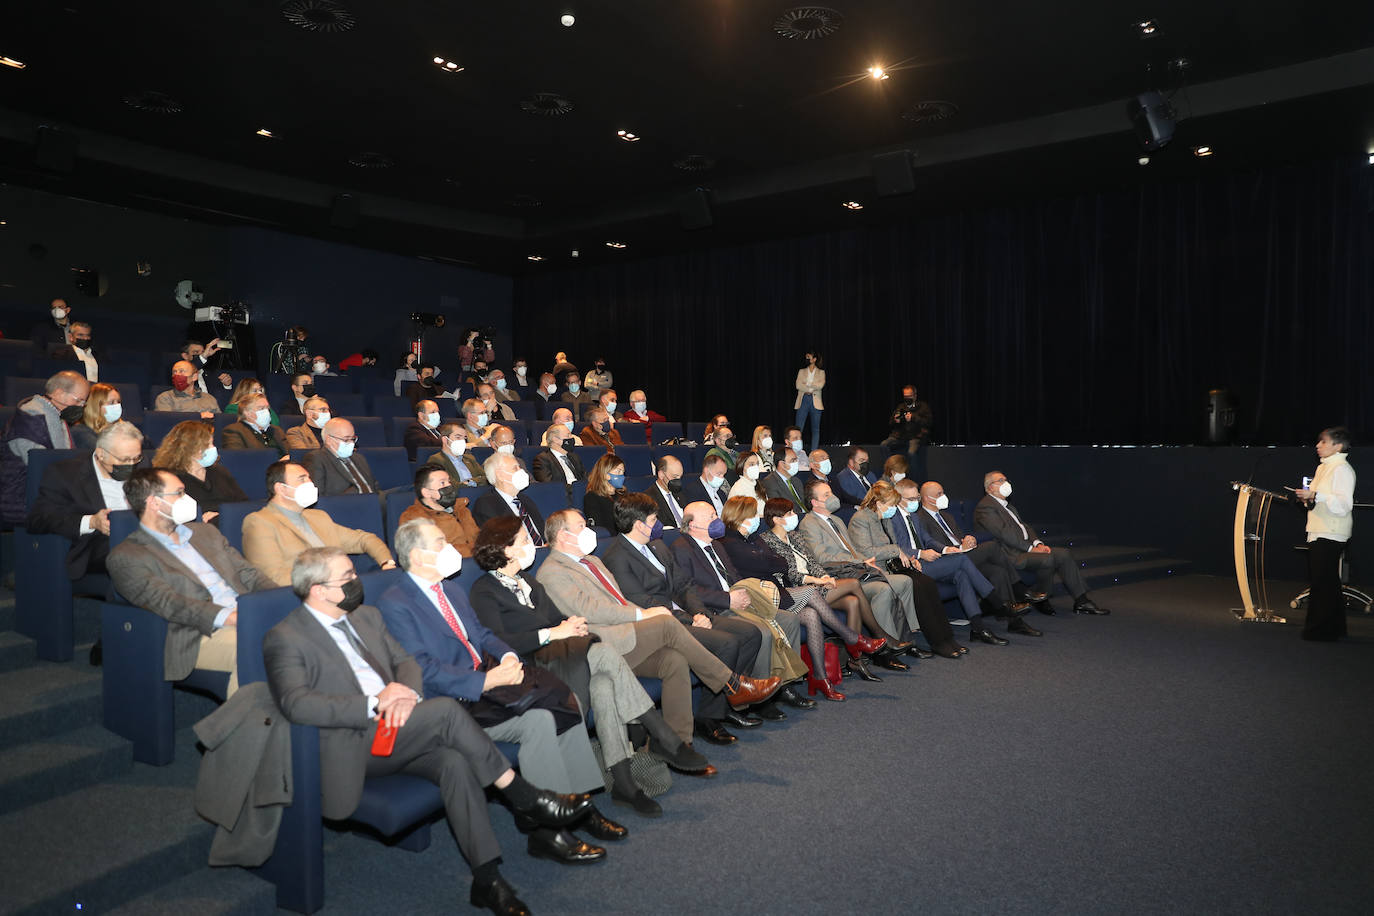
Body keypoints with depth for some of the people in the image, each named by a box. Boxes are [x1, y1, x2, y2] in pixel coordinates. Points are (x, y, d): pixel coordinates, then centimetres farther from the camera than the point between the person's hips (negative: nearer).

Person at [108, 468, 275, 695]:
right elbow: (166, 602, -9)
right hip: (200, 637, -6)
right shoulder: (126, 557, 6)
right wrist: (227, 616, -25)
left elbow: (248, 574, 20)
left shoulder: (204, 532, 26)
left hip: (251, 617, 6)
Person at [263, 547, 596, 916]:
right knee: (445, 709, -27)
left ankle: (486, 878, -19)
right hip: (352, 745, -6)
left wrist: (406, 692, -9)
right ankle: (525, 798, -15)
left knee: (455, 762, -24)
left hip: (397, 728, 6)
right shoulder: (284, 639, -4)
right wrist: (373, 704, -25)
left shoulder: (366, 616, 17)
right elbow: (295, 704, -19)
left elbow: (405, 661, 15)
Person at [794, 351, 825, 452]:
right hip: (803, 401, 1)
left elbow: (821, 385, -10)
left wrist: (806, 386, -8)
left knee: (815, 429, 2)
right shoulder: (801, 371, 13)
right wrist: (811, 389, -10)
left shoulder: (821, 372, 9)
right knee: (798, 428, -6)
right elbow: (798, 385, -2)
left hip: (815, 402, -1)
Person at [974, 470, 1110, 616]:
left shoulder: (1008, 506, 25)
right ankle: (1041, 600, -9)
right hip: (1011, 555, -10)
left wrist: (1038, 543, 0)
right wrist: (1030, 548, -16)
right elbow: (1003, 533, -16)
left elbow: (1024, 527, 20)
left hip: (1025, 548, 10)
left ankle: (1082, 602, -3)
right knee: (1047, 559, -29)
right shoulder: (985, 507, -8)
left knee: (1065, 553, -5)